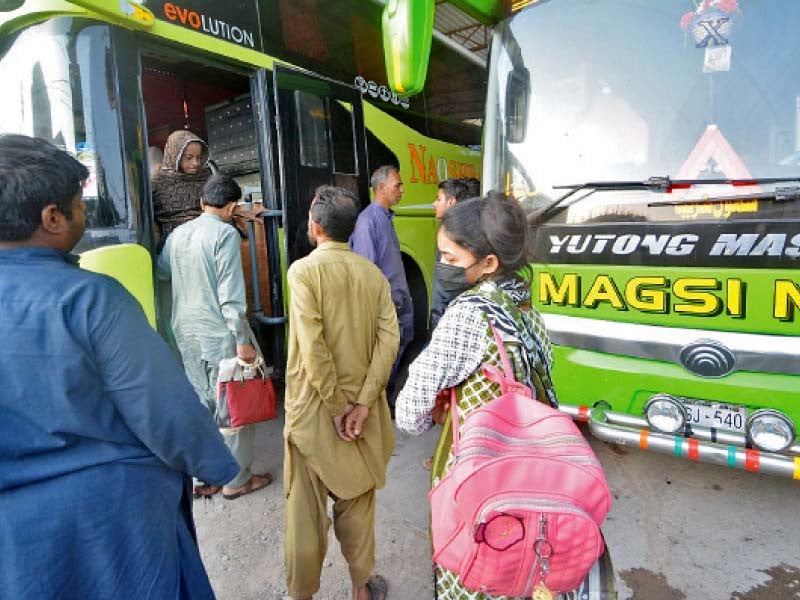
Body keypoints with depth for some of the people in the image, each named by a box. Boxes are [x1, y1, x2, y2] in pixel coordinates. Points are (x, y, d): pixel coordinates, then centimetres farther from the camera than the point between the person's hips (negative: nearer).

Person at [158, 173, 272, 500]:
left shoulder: (178, 233, 7)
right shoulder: (225, 234, -14)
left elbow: (162, 270, 24)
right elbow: (231, 294, -19)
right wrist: (243, 340, -16)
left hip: (186, 333, 7)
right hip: (219, 334, -7)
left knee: (200, 403, 17)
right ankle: (236, 479, 18)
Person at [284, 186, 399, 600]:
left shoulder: (303, 270, -12)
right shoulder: (373, 273, 0)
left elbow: (312, 348, -19)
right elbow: (389, 338, -9)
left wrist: (336, 406, -11)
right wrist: (362, 403, -10)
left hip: (313, 407, -3)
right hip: (360, 405, 4)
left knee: (306, 506, 13)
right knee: (357, 500, 19)